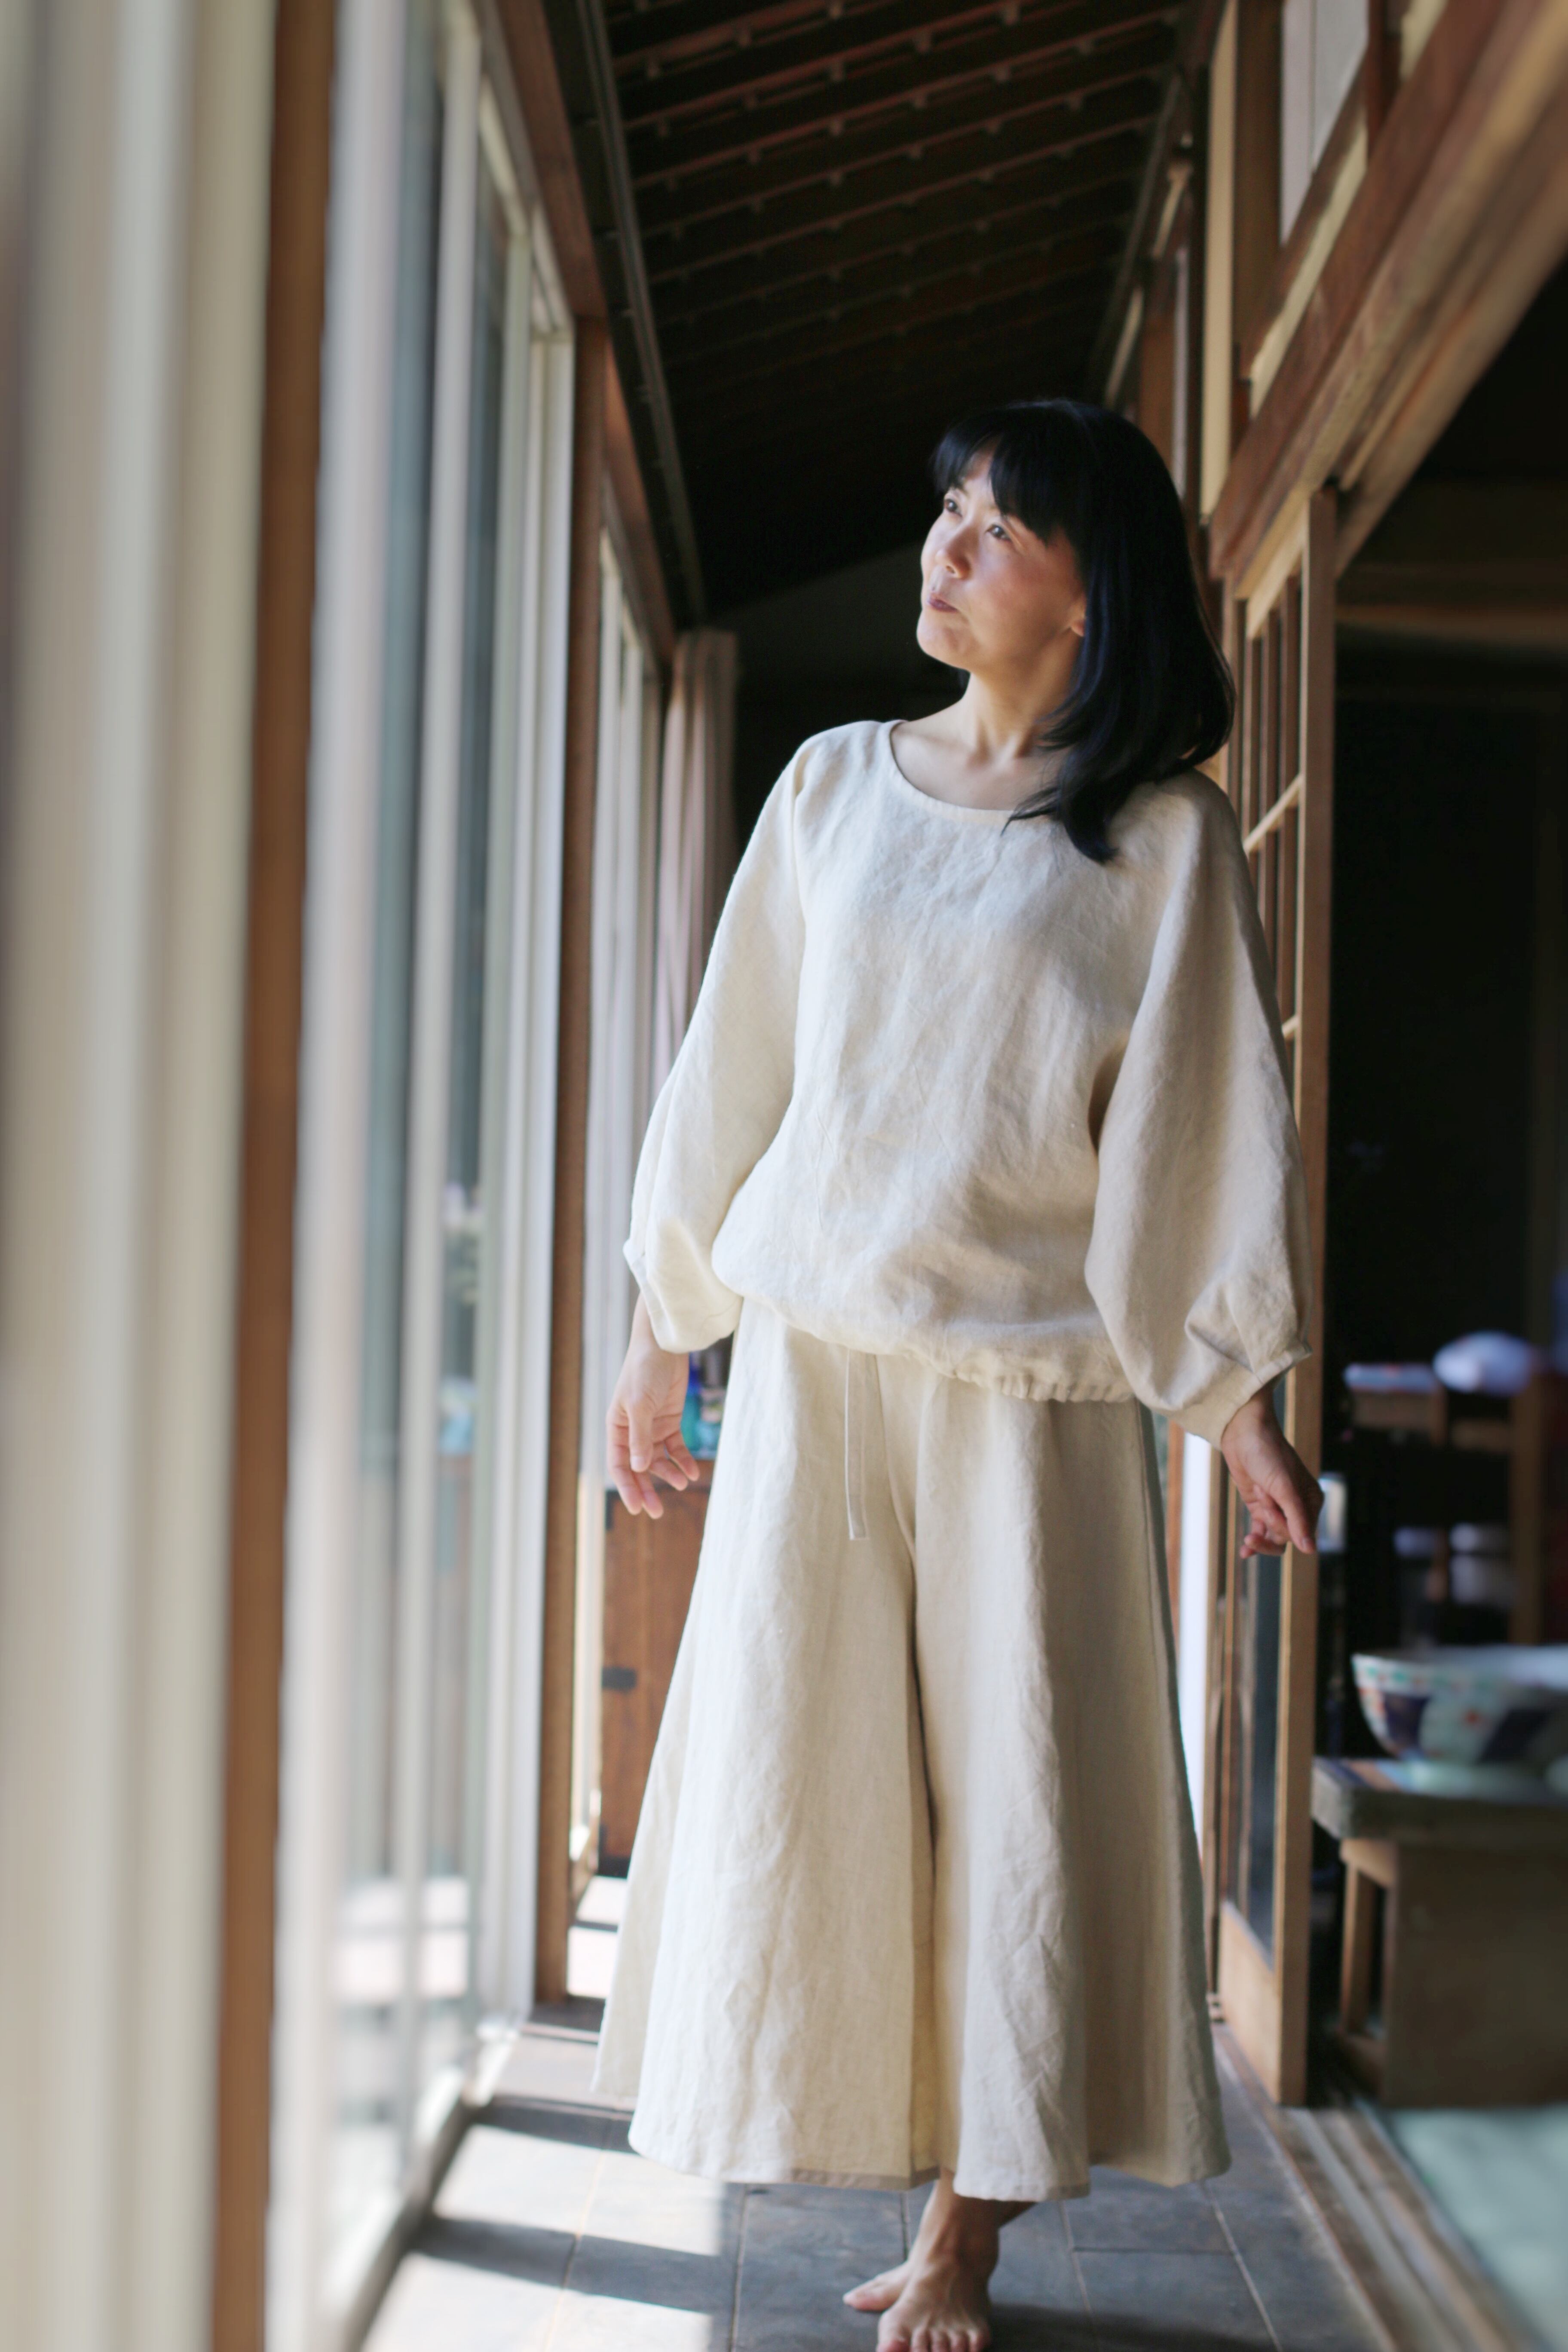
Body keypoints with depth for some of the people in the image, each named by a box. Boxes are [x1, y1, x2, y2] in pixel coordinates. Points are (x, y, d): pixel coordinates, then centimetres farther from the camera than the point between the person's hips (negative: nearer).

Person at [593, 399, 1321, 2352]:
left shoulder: (1159, 838, 1)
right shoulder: (835, 787, 9)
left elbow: (1208, 1119, 2)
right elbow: (733, 1066, 12)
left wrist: (1240, 1394, -1)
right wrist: (664, 1329, 12)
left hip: (1035, 1376, -2)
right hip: (814, 1357, 3)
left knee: (1016, 1787, -1)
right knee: (797, 1768, 2)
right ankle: (852, 2170, 16)